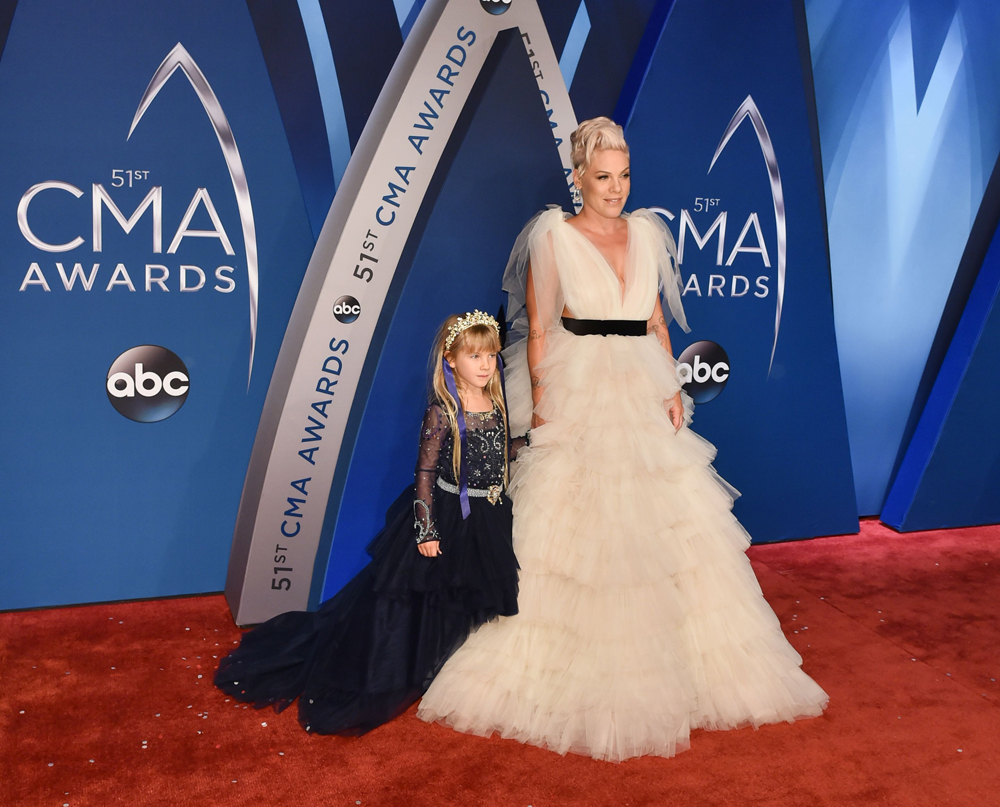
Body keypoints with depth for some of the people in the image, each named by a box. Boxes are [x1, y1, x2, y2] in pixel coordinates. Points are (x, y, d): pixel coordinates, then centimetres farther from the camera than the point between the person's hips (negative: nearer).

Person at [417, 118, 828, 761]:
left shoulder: (646, 233, 11)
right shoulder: (553, 237, -3)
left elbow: (656, 321, 15)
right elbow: (538, 330, -4)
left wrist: (673, 387, 5)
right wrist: (542, 402, -11)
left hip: (643, 396, 5)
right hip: (578, 399, -5)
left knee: (668, 527, 7)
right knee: (579, 532, -1)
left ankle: (680, 663, 25)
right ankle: (579, 675, 15)